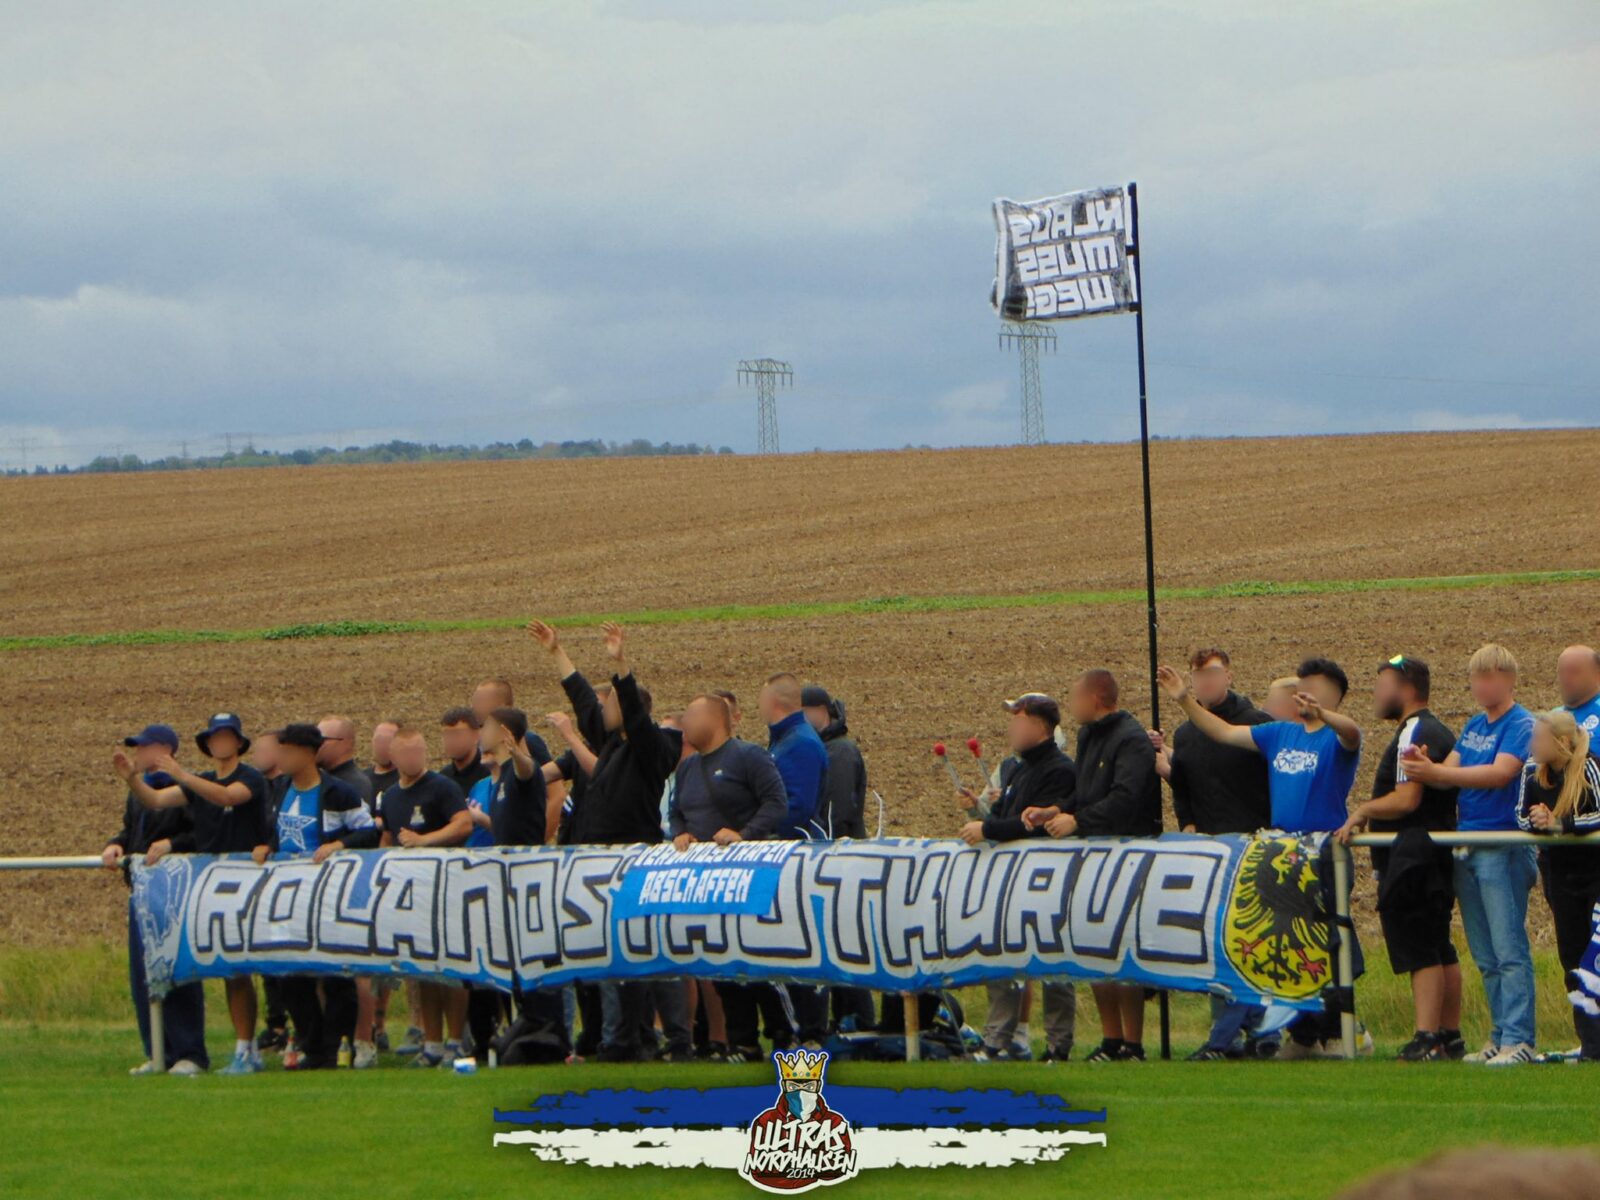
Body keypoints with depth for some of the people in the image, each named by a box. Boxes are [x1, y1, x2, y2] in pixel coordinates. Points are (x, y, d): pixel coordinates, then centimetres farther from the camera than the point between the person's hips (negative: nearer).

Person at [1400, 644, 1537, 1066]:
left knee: (1510, 951, -11)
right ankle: (1500, 1036, 14)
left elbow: (1500, 773, -20)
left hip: (1504, 851, -8)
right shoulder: (1474, 726, 18)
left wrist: (1436, 773, -26)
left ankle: (1518, 1039, -14)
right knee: (1486, 957, 10)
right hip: (1467, 849, 8)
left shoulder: (1522, 726, -7)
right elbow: (1451, 772, 10)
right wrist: (1425, 769, -13)